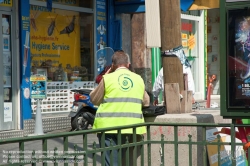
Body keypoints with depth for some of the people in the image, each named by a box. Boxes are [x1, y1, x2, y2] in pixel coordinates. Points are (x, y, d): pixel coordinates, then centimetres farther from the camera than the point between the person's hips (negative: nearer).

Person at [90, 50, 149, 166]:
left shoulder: (108, 78, -3)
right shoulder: (138, 79, 7)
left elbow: (94, 99, 7)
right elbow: (146, 102, 16)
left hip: (109, 126, -3)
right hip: (132, 126, 3)